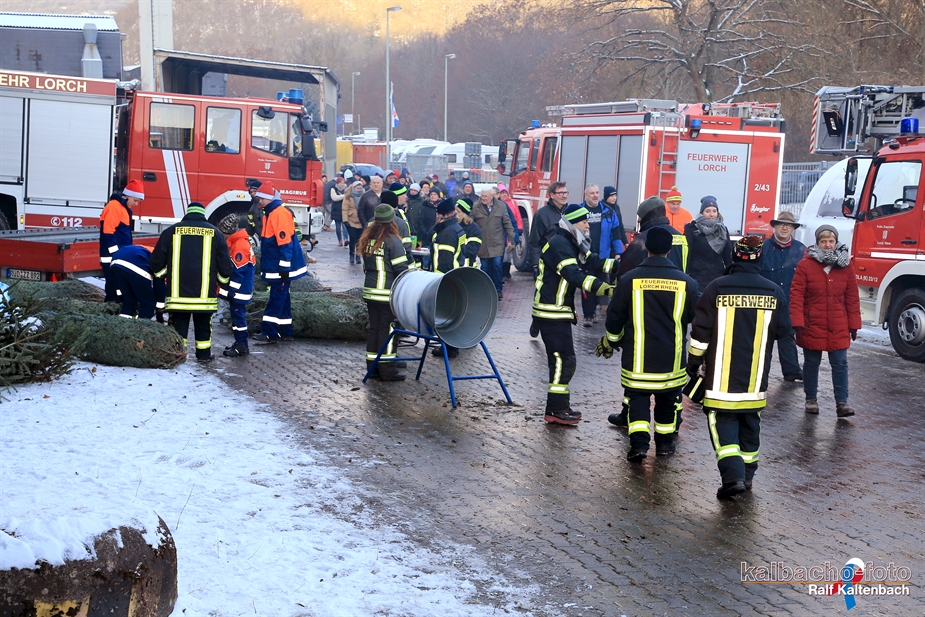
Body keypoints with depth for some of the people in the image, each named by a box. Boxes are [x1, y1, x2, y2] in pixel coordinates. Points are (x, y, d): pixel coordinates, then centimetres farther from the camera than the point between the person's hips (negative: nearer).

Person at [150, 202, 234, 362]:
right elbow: (225, 264, 5)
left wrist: (161, 274, 26)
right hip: (205, 293, 0)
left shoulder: (171, 231, 4)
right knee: (203, 324, 14)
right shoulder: (215, 233, 4)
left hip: (178, 292, 0)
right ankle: (204, 354, 20)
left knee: (179, 323, 8)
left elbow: (157, 261, 6)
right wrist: (222, 280, 24)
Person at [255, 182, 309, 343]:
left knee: (277, 299, -9)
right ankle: (285, 330, 19)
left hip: (281, 268, -10)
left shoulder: (280, 214, -18)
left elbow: (285, 242, -23)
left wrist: (284, 267, -23)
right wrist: (266, 266, 25)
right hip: (274, 267, 10)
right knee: (281, 298, 13)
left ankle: (269, 332, -9)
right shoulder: (269, 213, 14)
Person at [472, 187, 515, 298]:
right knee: (485, 268, 6)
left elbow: (507, 223, 5)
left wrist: (510, 238, 1)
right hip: (482, 244, 1)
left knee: (497, 266, -6)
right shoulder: (476, 207, 0)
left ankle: (498, 289, 4)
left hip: (497, 243, -1)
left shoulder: (501, 206, 1)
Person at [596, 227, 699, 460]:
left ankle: (639, 442, -7)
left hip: (637, 357, -1)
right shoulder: (685, 282, -5)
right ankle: (665, 441, 26)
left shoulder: (630, 279, -8)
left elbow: (615, 318, -2)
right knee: (668, 398, 18)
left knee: (637, 396, 8)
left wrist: (609, 342, 15)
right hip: (672, 358, 2)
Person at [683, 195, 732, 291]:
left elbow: (728, 256, 13)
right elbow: (687, 254, -6)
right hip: (697, 278, -4)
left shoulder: (723, 230, 11)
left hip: (718, 278, 4)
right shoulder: (692, 229, -3)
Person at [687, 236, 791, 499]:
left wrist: (693, 365, 2)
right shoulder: (774, 292, -4)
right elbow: (783, 330, 6)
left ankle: (733, 474, -14)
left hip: (721, 378, -3)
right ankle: (747, 475, 25)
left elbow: (701, 332, -9)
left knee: (723, 421, 2)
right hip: (755, 378, 3)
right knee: (750, 423, 17)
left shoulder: (716, 288, -11)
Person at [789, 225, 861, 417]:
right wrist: (797, 322, -14)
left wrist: (854, 324, 4)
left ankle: (842, 402, 4)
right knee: (812, 363, 11)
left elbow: (852, 298, 4)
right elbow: (796, 295, -9)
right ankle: (811, 399, 25)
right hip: (812, 326, -1)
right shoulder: (805, 265, -8)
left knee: (840, 364, -1)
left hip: (839, 327, 1)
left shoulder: (846, 265, 1)